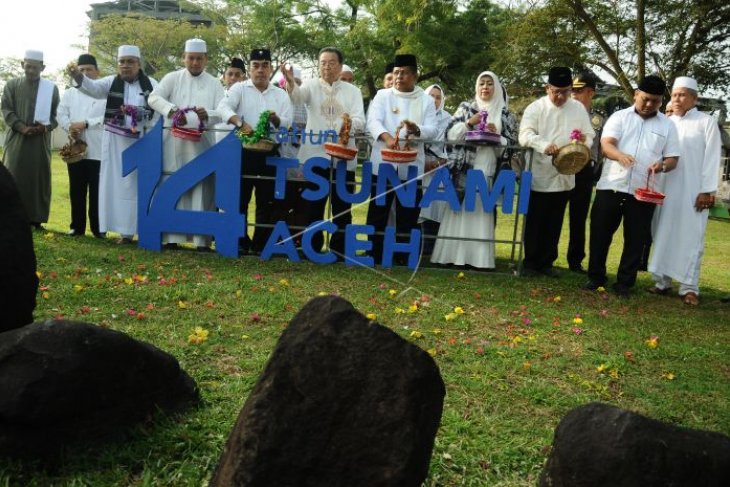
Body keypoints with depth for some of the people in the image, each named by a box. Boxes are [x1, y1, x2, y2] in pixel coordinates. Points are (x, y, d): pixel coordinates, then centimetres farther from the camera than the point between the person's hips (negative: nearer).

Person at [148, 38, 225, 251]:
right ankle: (171, 237, 4)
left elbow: (222, 113, 1)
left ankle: (202, 239, -1)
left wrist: (207, 115, -22)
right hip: (174, 143, 0)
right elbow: (154, 98, -5)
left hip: (202, 144, 0)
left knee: (202, 190, -3)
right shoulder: (172, 78, 8)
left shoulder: (214, 84, 11)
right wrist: (172, 110, -24)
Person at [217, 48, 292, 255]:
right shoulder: (239, 88, 6)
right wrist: (241, 123, -29)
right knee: (240, 198, 1)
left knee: (267, 200, 4)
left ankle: (260, 244, 13)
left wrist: (275, 119, -20)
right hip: (243, 151, -2)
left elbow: (287, 123, 3)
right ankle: (240, 242, 12)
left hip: (269, 153, 2)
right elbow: (223, 107, -12)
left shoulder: (281, 94, 13)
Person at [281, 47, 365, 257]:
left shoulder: (352, 91, 10)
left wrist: (349, 123, -23)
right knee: (313, 205, 4)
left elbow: (360, 121, -1)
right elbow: (297, 97, -15)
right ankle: (312, 249, 13)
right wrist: (290, 82, -36)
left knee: (342, 206, 4)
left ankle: (339, 251, 13)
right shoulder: (311, 86, 7)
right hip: (315, 155, -1)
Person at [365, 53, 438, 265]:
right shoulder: (382, 95, 6)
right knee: (377, 213, 4)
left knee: (408, 215, 4)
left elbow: (432, 130, 0)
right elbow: (373, 122, -7)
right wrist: (387, 138, -28)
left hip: (412, 167, 0)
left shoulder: (426, 100, 9)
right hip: (382, 164, 0)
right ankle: (374, 256, 14)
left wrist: (416, 130, -23)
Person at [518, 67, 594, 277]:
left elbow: (589, 135, 10)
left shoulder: (578, 109, 7)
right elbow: (525, 135, -16)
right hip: (539, 175, -3)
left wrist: (583, 145, -13)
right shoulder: (535, 108, -4)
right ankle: (530, 262, 15)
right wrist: (544, 145, -35)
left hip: (564, 176, 4)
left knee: (554, 223, 11)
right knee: (534, 222, 4)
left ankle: (547, 262, 22)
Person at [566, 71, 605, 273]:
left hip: (585, 171, 2)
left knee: (579, 218, 8)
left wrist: (595, 172, -3)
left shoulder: (600, 119, 8)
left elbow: (602, 148, 7)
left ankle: (575, 261, 17)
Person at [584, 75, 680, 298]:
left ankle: (624, 283, 17)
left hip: (643, 192, 1)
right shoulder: (619, 117, 4)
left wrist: (661, 165, -16)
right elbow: (606, 144, -10)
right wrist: (620, 155, -32)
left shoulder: (667, 125, 9)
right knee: (600, 234, 4)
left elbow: (673, 158, 8)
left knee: (635, 239, 5)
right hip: (611, 187, -1)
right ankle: (596, 277, 19)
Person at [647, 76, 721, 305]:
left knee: (690, 238, -1)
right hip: (665, 190, 4)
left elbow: (712, 158, -3)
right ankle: (662, 281, 15)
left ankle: (689, 287, 4)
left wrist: (707, 191, -9)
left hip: (693, 192, -4)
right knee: (663, 236, 6)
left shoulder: (706, 122, 1)